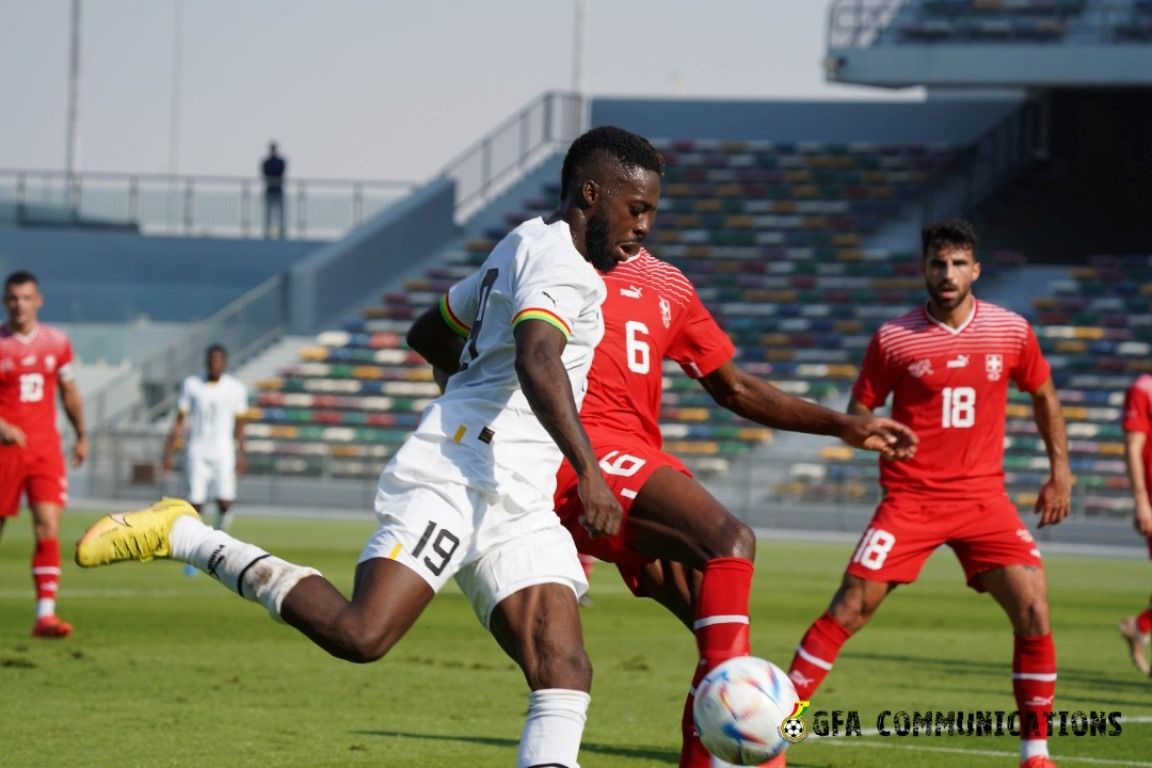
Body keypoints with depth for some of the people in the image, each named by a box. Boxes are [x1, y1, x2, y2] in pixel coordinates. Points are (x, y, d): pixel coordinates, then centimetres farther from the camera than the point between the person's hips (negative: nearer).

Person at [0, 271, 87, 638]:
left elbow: (69, 391, 19)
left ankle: (45, 613, -17)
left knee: (48, 527, -12)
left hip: (45, 449, 2)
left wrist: (81, 435, 20)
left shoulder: (57, 343, 7)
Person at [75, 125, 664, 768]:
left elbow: (428, 334, 35)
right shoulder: (558, 257, -6)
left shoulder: (522, 248, 24)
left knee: (565, 671, -6)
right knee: (360, 635, -21)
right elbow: (537, 362, -26)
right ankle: (181, 534, -7)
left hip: (516, 507, 10)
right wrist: (589, 469, -33)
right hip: (457, 478, -10)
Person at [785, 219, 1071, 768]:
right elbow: (858, 411, 5)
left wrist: (1059, 470, 12)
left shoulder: (1012, 331, 1)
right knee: (848, 610, -8)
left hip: (983, 498, 2)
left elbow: (1043, 396, 17)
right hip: (910, 498, -1)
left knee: (1033, 611, -12)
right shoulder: (893, 338, -4)